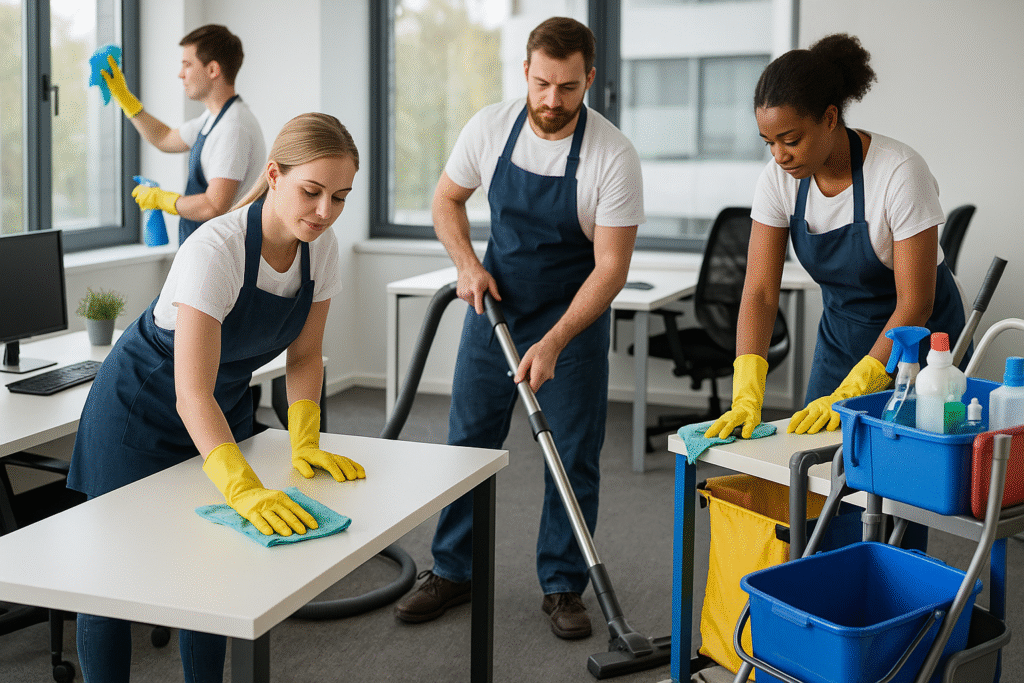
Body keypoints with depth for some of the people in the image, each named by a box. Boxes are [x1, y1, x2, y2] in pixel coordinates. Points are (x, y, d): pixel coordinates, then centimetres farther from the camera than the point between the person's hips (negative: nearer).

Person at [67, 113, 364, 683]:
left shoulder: (322, 247, -14)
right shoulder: (215, 251, -35)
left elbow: (305, 356, -3)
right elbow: (191, 394, -41)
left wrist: (305, 442, -16)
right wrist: (245, 487, -52)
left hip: (225, 408, 6)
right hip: (141, 409, -6)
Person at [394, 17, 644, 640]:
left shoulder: (614, 156, -21)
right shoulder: (490, 127, -10)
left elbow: (611, 266, -21)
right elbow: (447, 199, 6)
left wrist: (552, 344, -29)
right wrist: (468, 265, -11)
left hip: (575, 315, -3)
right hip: (496, 302, 3)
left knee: (574, 457, 0)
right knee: (468, 441, 7)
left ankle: (564, 586, 15)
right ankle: (453, 571, 21)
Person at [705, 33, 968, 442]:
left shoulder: (900, 172, -26)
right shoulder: (778, 179, -12)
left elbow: (914, 303, -24)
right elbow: (759, 292, -14)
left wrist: (848, 395, -30)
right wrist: (746, 396, -26)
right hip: (839, 338, 4)